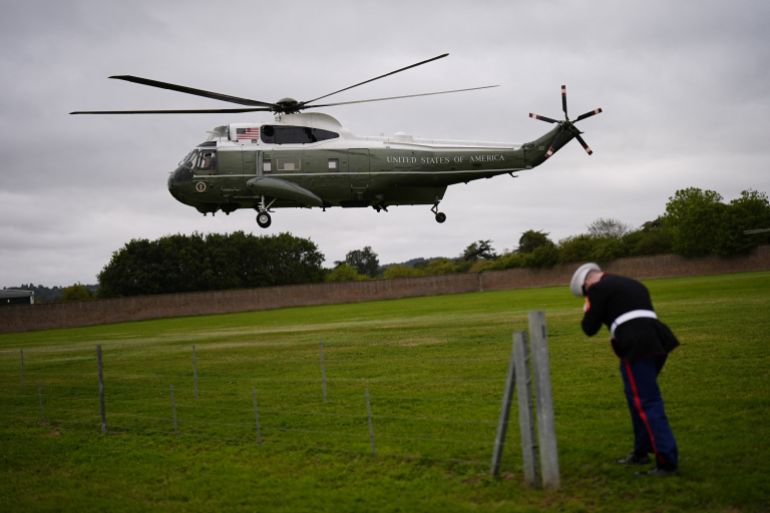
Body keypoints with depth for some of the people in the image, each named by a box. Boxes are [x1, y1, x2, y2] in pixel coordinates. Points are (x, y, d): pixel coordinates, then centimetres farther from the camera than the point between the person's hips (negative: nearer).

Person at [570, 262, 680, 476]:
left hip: (636, 346, -9)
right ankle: (641, 451, 31)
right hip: (655, 343, 9)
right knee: (639, 398, 21)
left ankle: (667, 461, -10)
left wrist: (588, 310, 21)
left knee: (647, 404, -7)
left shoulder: (599, 288, 2)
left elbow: (590, 328, 2)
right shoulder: (634, 285, 28)